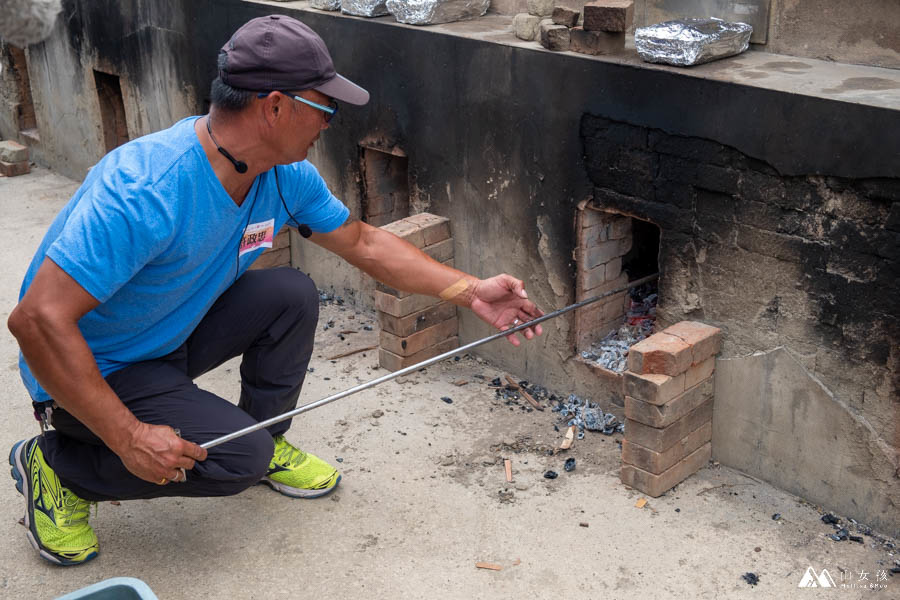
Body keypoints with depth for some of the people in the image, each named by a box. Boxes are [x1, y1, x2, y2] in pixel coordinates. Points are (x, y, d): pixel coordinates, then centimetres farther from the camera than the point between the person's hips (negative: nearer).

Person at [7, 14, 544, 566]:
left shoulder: (286, 175, -10)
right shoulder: (146, 190, -36)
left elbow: (363, 243, 5)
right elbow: (38, 320, -36)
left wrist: (472, 291, 0)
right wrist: (128, 437, -34)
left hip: (175, 334, 7)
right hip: (96, 370, -7)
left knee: (292, 295, -10)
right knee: (239, 458, -21)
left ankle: (268, 441, 12)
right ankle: (55, 465, -1)